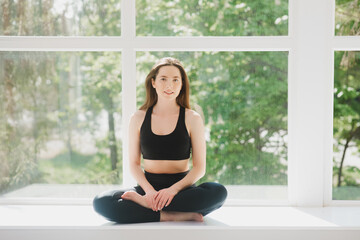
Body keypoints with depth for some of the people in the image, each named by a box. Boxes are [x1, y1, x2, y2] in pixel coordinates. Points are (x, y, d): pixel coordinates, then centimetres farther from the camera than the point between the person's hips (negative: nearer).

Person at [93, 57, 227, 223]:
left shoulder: (192, 119, 2)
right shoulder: (139, 118, 6)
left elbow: (199, 168, -1)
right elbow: (134, 164, 5)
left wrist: (173, 189, -18)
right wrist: (149, 190, -14)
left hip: (181, 188, 0)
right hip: (148, 187, 1)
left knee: (218, 192, -33)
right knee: (101, 202, -25)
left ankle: (143, 202, -24)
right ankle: (169, 215, -27)